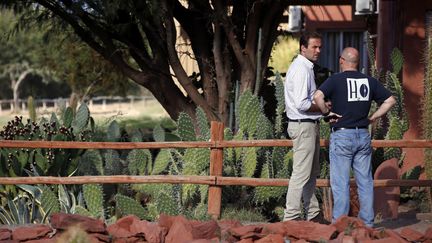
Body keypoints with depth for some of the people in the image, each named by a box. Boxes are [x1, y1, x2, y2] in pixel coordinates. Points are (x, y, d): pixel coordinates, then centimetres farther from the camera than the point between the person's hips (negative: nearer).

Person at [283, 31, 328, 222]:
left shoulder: (306, 67, 16)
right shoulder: (301, 69, -17)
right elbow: (301, 104, -24)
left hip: (310, 126, 11)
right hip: (304, 126, -11)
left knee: (312, 173, 16)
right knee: (301, 174, -9)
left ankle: (312, 214, 23)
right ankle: (291, 216, -6)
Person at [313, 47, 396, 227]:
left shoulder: (336, 80, -7)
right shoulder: (369, 81, 7)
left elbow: (318, 96, -22)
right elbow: (390, 100, 10)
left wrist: (327, 112, -7)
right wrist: (373, 118, 9)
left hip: (341, 135, -4)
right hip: (363, 135, 4)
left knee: (340, 182, -1)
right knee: (365, 181, 10)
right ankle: (367, 222, 12)